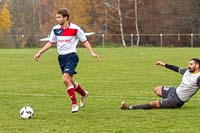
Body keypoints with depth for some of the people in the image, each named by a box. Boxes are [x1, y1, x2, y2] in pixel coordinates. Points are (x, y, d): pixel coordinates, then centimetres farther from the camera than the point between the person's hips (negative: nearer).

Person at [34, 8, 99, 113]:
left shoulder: (75, 28, -10)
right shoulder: (55, 29, 3)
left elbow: (84, 41, -1)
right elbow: (50, 43, 16)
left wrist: (92, 52, -11)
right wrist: (39, 53, 11)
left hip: (71, 56, -6)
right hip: (61, 57, 6)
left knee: (65, 79, -23)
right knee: (70, 81, 13)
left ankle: (74, 104, -12)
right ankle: (83, 94, 42)